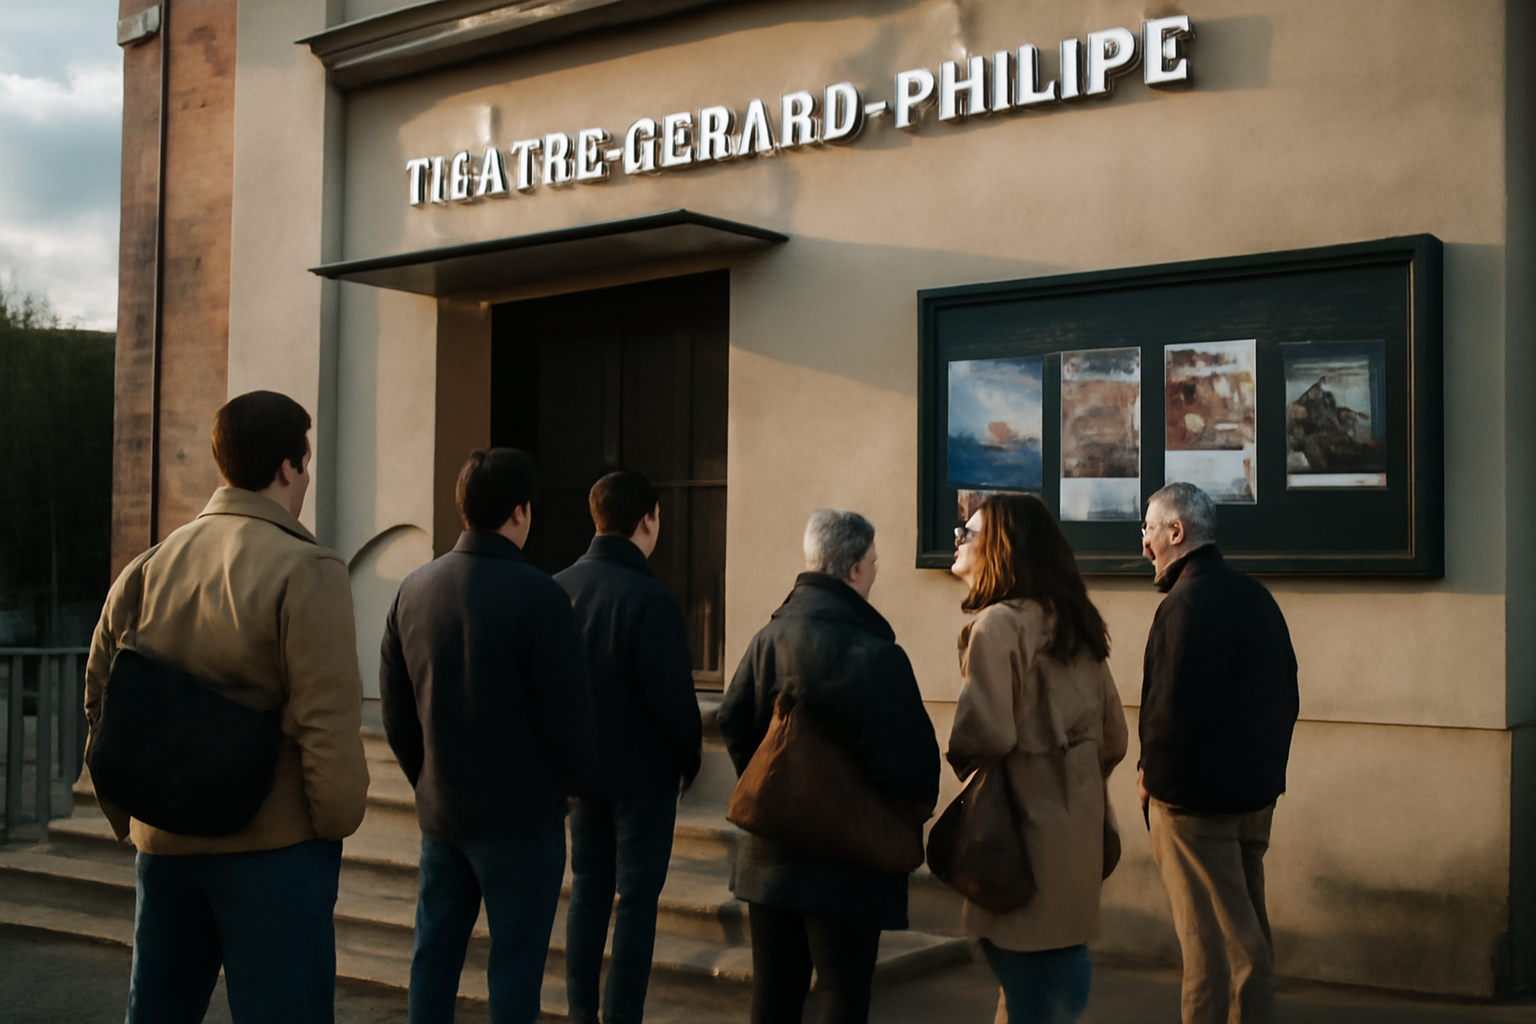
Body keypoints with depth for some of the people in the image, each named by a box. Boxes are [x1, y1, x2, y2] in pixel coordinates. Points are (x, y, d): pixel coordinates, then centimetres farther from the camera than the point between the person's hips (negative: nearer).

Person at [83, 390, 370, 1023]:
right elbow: (328, 725, -19)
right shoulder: (307, 572, -14)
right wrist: (336, 825, -5)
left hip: (163, 845, 6)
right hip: (273, 846, -6)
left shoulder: (149, 568, 6)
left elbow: (100, 704, 11)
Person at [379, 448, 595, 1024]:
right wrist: (572, 782, 3)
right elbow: (567, 710, -15)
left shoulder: (414, 590, 4)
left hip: (439, 809, 6)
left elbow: (394, 707, 9)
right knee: (515, 965, 4)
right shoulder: (537, 597, -17)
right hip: (521, 814, -6)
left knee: (434, 954, 16)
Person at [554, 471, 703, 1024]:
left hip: (582, 768, 6)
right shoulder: (649, 599, -20)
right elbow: (674, 698, -19)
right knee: (637, 902, 3)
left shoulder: (559, 588, -1)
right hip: (643, 772, -6)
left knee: (587, 893, 16)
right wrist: (688, 761, -2)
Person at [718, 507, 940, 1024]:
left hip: (771, 852, 6)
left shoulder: (768, 637, 1)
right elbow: (909, 749, -20)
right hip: (848, 857, -6)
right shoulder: (875, 653, -19)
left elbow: (733, 721, 1)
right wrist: (919, 801, 1)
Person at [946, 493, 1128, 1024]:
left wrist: (962, 762, -2)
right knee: (1066, 964, 16)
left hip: (1027, 825, -8)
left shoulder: (997, 624, -13)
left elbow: (986, 734, -21)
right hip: (1078, 827, 8)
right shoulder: (1076, 626, 11)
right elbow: (1113, 737, 13)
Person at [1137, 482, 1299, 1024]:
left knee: (1209, 943, -2)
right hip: (1255, 793, 9)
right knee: (1249, 932, 18)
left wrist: (1153, 775, -9)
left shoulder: (1187, 604, -18)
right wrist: (1262, 765, 19)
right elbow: (1285, 695, 15)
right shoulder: (1256, 597, 10)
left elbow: (1175, 708, -24)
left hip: (1196, 801, -9)